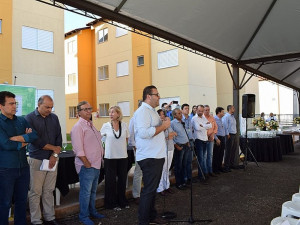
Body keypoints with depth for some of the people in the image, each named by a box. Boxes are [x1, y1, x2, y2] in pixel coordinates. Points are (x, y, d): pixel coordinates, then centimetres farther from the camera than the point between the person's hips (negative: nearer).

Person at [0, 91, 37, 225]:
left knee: (22, 200, 16)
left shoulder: (22, 121, 7)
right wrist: (24, 142, -6)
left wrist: (14, 138, -14)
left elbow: (35, 135, -7)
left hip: (23, 167, 5)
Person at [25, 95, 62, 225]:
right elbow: (35, 140, -13)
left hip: (52, 159, 4)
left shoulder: (54, 118, 8)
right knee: (35, 192, 3)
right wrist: (54, 148, -8)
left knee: (49, 191, 11)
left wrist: (55, 155, -6)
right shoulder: (30, 118, -4)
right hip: (37, 160, -4)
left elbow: (59, 138, 6)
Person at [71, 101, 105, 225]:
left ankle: (92, 211, 36)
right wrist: (87, 164, -17)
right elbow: (78, 150, -20)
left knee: (93, 191, 21)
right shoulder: (78, 127, -14)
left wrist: (100, 158, 14)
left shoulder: (91, 125, 15)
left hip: (96, 165, 9)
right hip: (86, 166, -8)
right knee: (85, 192, 4)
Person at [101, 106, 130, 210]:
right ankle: (112, 203, 21)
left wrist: (122, 147, 9)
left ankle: (122, 201, 28)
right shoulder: (106, 126, -5)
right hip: (110, 157, -2)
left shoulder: (124, 125, 0)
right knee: (111, 180, 6)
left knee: (122, 179, 11)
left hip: (123, 157, 2)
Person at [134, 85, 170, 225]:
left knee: (153, 188, 19)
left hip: (157, 156, 10)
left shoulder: (152, 111, 19)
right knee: (149, 190, -2)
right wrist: (163, 126, -21)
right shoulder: (142, 111, -15)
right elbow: (143, 133, -30)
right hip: (149, 157, -10)